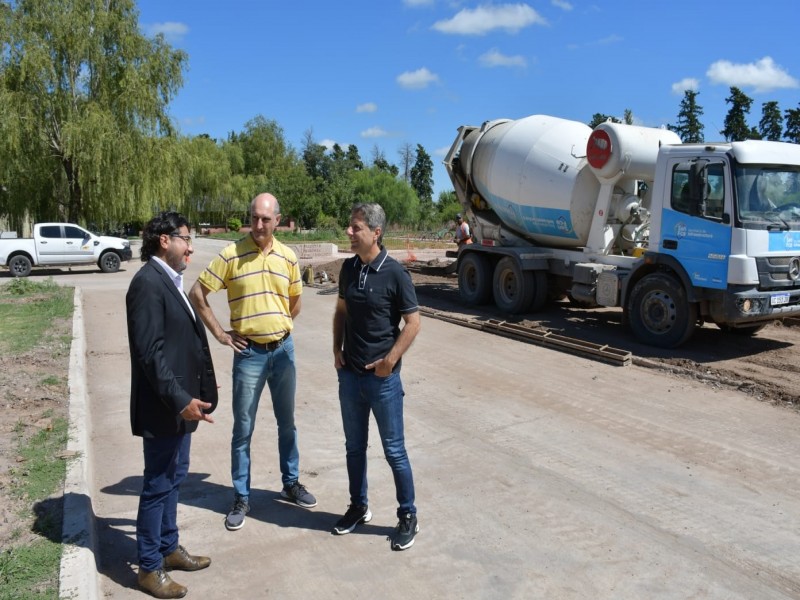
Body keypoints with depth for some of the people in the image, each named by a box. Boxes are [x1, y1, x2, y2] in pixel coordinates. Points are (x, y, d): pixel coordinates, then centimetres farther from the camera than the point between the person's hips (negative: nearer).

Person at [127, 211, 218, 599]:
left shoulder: (170, 280, 11)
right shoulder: (148, 282, -18)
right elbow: (149, 352, -24)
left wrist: (191, 393, 19)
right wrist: (180, 400, -25)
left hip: (180, 401, 9)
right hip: (162, 407, -9)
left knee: (173, 480, 20)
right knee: (158, 485, 4)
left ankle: (169, 548, 35)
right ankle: (149, 567, 20)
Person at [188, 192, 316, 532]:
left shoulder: (288, 257, 2)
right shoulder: (231, 255, -10)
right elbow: (197, 295, -6)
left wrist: (280, 326, 8)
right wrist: (220, 334, -6)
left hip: (283, 349, 3)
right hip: (249, 353, -3)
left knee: (287, 423, 16)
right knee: (243, 429, 6)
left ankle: (291, 484, 33)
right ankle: (241, 498, 20)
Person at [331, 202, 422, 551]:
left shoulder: (395, 273, -14)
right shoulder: (348, 268, 3)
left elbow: (412, 322, -10)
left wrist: (389, 361, -14)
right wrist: (337, 350, 4)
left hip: (382, 377, -5)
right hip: (349, 374, 6)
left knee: (394, 450, 5)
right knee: (354, 446, 17)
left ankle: (408, 517, 22)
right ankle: (359, 508, 35)